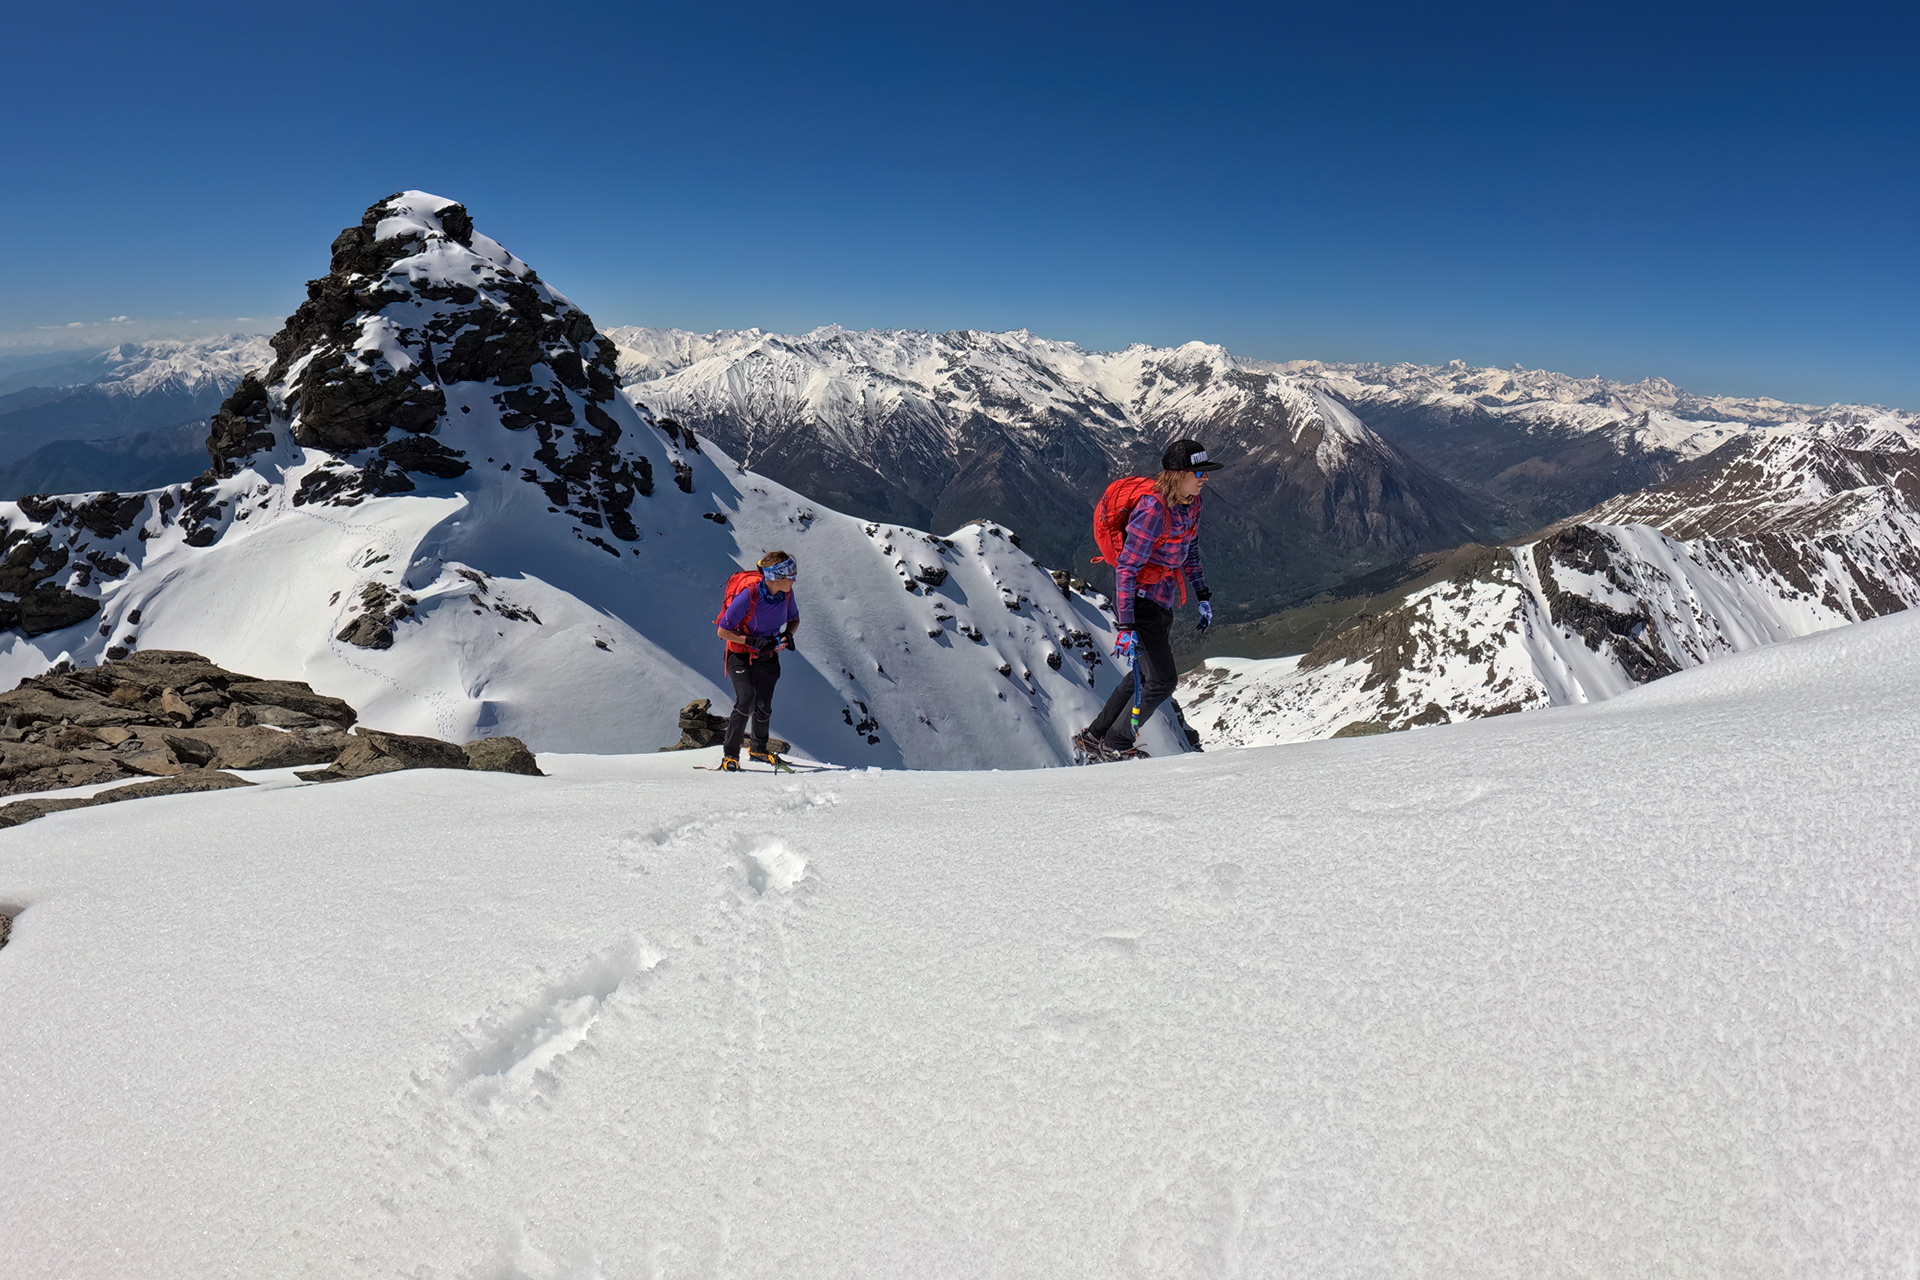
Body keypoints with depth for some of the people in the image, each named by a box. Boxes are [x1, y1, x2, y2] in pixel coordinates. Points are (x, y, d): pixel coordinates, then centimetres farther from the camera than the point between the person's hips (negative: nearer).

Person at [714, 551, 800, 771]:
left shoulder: (786, 594, -14)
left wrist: (788, 634, -14)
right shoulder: (748, 596, -30)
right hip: (740, 655, -5)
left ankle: (758, 749, 34)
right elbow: (722, 631, -22)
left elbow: (794, 619, 7)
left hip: (768, 657, 5)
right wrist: (752, 641, -31)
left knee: (764, 707, 8)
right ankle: (730, 754, -5)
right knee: (746, 700, -21)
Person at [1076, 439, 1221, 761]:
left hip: (1162, 601, 9)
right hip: (1140, 600, -9)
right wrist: (1126, 626, -27)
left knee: (1146, 675, 19)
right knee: (1162, 680, -5)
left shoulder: (1190, 502, 1)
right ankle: (1117, 744, 13)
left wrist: (1203, 595, 17)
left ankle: (1094, 736, 29)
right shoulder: (1153, 510, -26)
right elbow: (1126, 568, -25)